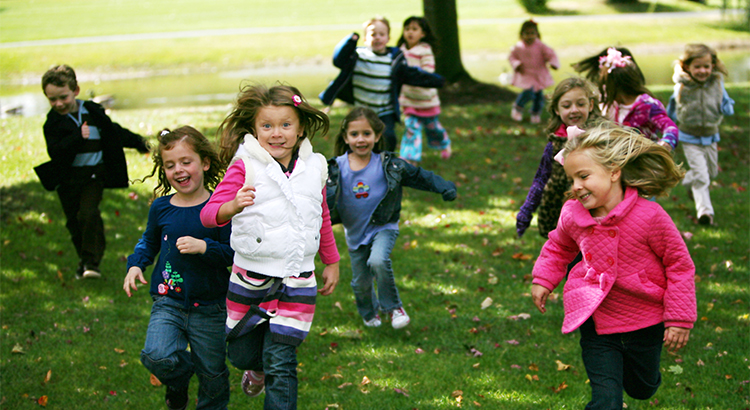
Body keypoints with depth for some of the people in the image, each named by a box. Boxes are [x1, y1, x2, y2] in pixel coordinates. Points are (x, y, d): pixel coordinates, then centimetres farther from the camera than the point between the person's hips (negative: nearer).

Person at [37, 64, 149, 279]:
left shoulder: (93, 112, 2)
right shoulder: (53, 122, -4)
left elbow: (114, 132, 16)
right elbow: (54, 151, -18)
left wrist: (138, 142, 23)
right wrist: (78, 137, -26)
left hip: (94, 174, -1)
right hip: (68, 178, 1)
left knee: (89, 215, -18)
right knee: (74, 221, 9)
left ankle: (92, 261, -12)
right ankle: (83, 259, 28)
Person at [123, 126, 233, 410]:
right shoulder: (161, 207, 2)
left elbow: (234, 253, -10)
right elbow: (149, 241, 20)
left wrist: (204, 247, -24)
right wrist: (136, 264, 4)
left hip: (210, 308, -2)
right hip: (168, 303, 2)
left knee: (213, 375, 9)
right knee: (157, 358, -21)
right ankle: (178, 382, 13)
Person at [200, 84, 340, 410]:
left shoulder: (313, 168, 3)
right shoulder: (245, 166, -10)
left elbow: (323, 220, 19)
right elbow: (208, 214, -19)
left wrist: (332, 262, 25)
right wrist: (234, 206, -40)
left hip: (296, 282, 1)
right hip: (250, 278, -1)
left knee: (280, 362, -6)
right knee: (242, 354, 14)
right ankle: (257, 369, 50)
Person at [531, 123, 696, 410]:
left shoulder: (649, 215, -23)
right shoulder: (572, 215, -10)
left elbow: (679, 263, -12)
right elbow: (558, 247, 16)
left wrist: (680, 319, -10)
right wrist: (543, 279, 3)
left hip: (645, 325, -1)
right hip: (596, 322, 1)